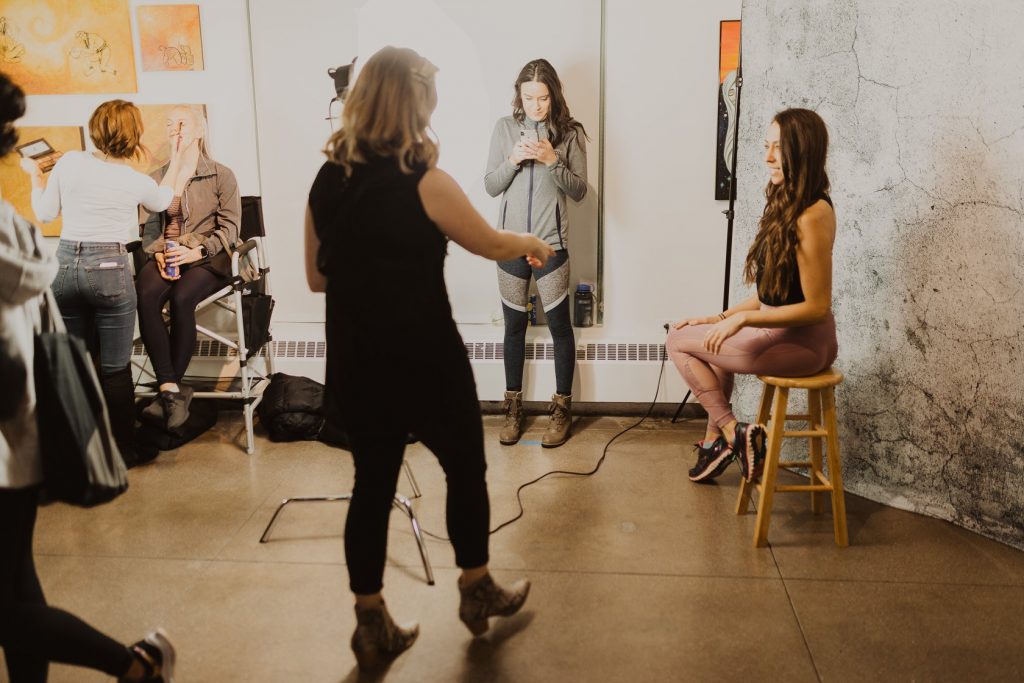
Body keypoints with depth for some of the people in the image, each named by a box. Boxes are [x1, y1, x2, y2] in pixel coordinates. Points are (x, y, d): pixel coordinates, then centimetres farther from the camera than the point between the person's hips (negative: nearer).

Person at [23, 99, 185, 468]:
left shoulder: (69, 162, 0)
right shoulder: (137, 182, -3)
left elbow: (45, 213, 9)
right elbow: (163, 201, 19)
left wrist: (35, 175, 26)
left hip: (65, 266, 3)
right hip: (110, 270, -3)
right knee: (116, 368, 5)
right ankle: (124, 450, 15)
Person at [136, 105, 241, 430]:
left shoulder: (221, 175, 7)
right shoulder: (159, 177, 17)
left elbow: (229, 227, 0)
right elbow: (150, 225, 15)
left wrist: (196, 251, -14)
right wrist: (159, 253, -7)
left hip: (207, 258, -3)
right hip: (166, 257, 3)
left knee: (181, 298, -34)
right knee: (145, 295, -30)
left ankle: (168, 390, -24)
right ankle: (172, 389, -31)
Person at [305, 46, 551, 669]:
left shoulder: (327, 181, 1)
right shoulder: (425, 183, -15)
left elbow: (318, 277, 8)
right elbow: (490, 245, -1)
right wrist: (532, 244, 19)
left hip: (355, 368, 5)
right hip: (426, 364, -5)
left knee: (372, 484, 15)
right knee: (466, 469, 17)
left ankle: (373, 628, 24)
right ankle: (478, 593, 35)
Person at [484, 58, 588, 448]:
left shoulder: (570, 132, -2)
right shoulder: (505, 128, 2)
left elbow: (579, 191, -4)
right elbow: (490, 186, 1)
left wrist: (552, 160, -18)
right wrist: (514, 160, -16)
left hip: (551, 244, -2)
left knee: (559, 325, 4)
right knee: (514, 326, 11)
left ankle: (562, 408, 18)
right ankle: (513, 408, 23)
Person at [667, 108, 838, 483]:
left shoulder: (813, 216, -23)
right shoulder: (786, 205, 7)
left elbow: (816, 306, -23)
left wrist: (743, 318, -22)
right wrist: (722, 318, 9)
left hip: (803, 342, -10)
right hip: (780, 329, 10)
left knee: (679, 341, 0)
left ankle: (734, 432, 4)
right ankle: (716, 440, 31)